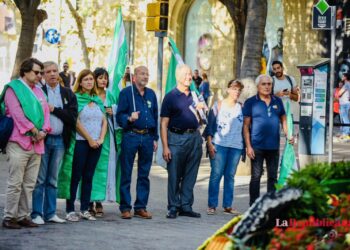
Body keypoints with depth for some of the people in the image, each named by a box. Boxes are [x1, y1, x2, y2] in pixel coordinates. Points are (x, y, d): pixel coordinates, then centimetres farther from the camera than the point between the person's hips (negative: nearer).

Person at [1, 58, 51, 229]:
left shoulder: (38, 91, 20)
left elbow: (46, 112, 13)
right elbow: (17, 114, -10)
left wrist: (43, 131, -4)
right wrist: (33, 130, -13)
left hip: (37, 144, 7)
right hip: (19, 143, -7)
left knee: (29, 184, 6)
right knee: (15, 183, -7)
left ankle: (23, 216, 11)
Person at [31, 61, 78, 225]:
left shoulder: (67, 93, 10)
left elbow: (73, 116, -1)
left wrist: (54, 110, -9)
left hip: (60, 141, 4)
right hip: (43, 139, -4)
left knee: (53, 179, 9)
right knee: (40, 179, -3)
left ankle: (50, 213, 14)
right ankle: (37, 214, 1)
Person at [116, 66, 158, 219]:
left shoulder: (151, 94, 14)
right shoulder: (126, 93, -1)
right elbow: (119, 116, -5)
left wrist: (155, 138, 14)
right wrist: (129, 118, -25)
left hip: (147, 136, 5)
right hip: (131, 136, -5)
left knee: (144, 174, 8)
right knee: (126, 174, -2)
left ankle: (141, 207, 14)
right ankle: (125, 207, 3)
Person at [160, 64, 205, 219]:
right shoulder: (171, 97, -2)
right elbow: (163, 123, -6)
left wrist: (201, 109, 0)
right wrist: (165, 147, -14)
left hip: (195, 137, 5)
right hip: (177, 138, -5)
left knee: (190, 175, 7)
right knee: (174, 175, -2)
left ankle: (186, 206, 13)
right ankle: (173, 207, 6)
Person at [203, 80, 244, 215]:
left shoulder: (241, 107, 13)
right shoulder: (218, 105, 5)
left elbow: (245, 127, 16)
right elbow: (210, 125, 2)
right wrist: (209, 143, -6)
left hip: (236, 146, 3)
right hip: (219, 145, -3)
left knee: (230, 176, 4)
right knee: (216, 175, -5)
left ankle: (228, 206, 8)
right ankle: (212, 205, -1)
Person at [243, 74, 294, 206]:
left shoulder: (277, 101, 9)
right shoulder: (250, 102, -2)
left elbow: (283, 120, 15)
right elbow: (246, 125, -4)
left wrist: (288, 135, -3)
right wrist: (248, 146, -10)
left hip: (274, 146, 4)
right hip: (257, 146, -4)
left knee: (273, 177, 10)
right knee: (256, 176, 1)